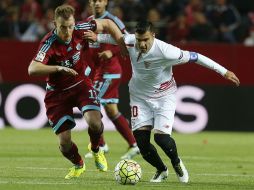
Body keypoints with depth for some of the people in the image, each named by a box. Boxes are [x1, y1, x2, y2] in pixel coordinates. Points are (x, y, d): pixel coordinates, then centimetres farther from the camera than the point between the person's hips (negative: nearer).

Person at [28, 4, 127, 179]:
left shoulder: (80, 30, -17)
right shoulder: (49, 43, -27)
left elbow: (107, 24, 1)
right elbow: (32, 69, -40)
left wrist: (124, 46, -3)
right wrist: (59, 68, -50)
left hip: (81, 84, 2)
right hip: (57, 92, -2)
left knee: (94, 122, -24)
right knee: (64, 142, -5)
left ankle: (96, 150, 11)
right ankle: (78, 165, 30)